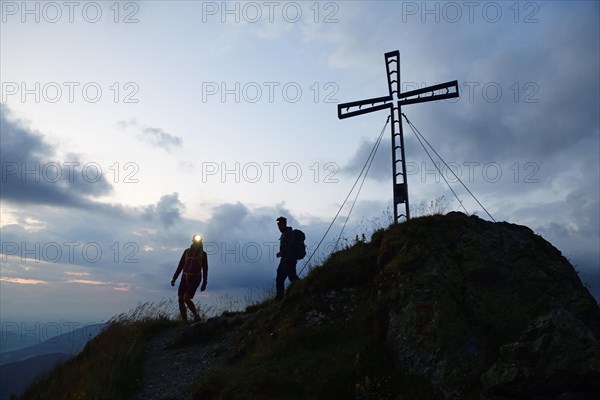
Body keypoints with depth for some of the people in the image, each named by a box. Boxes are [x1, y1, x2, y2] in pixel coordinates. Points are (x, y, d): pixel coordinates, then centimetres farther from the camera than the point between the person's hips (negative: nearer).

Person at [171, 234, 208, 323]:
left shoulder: (203, 254, 0)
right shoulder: (187, 251, 8)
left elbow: (205, 269, 1)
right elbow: (180, 266, 10)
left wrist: (204, 284, -2)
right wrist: (174, 278, 6)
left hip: (195, 279, -4)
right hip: (185, 278, 4)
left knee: (186, 299, -20)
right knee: (180, 299, -3)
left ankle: (196, 315, 0)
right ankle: (185, 323, 5)